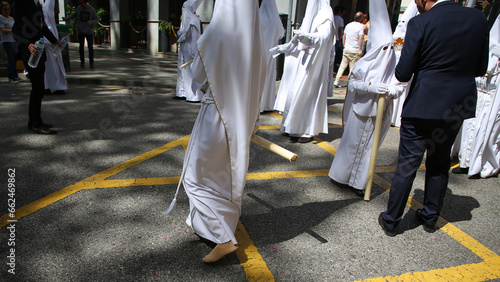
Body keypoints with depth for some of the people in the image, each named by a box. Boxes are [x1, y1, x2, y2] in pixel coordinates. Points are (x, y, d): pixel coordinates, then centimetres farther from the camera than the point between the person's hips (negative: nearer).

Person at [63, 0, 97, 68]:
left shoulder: (92, 9, -4)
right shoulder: (78, 8, 1)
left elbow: (96, 20, 0)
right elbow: (73, 15, 15)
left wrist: (91, 22, -21)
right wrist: (66, 18, 3)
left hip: (89, 32, -2)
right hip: (81, 31, 2)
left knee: (90, 47, -7)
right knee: (81, 47, 5)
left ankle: (91, 62, 4)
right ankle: (82, 62, 17)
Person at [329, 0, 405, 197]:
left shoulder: (394, 66, -4)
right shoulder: (365, 63, -11)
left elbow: (400, 86, 1)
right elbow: (352, 83, -9)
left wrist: (392, 90, -22)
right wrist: (371, 87, -24)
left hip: (380, 113, 3)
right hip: (360, 109, -2)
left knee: (369, 147, 9)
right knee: (352, 143, 9)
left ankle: (358, 183, 21)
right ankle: (340, 176, 27)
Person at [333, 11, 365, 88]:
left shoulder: (348, 25, 11)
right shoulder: (361, 26, -7)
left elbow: (343, 37, 16)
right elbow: (360, 38, -16)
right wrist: (360, 50, -13)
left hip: (346, 49, 5)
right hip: (355, 50, -5)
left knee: (343, 65, 8)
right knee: (353, 67, 2)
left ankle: (337, 81, 3)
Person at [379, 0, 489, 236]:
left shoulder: (420, 23, -12)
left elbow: (403, 73, -12)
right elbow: (481, 68, 8)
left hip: (423, 105, -5)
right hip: (459, 106, 5)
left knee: (407, 165, 4)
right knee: (439, 164, 19)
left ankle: (391, 221, 15)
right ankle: (430, 217, 32)